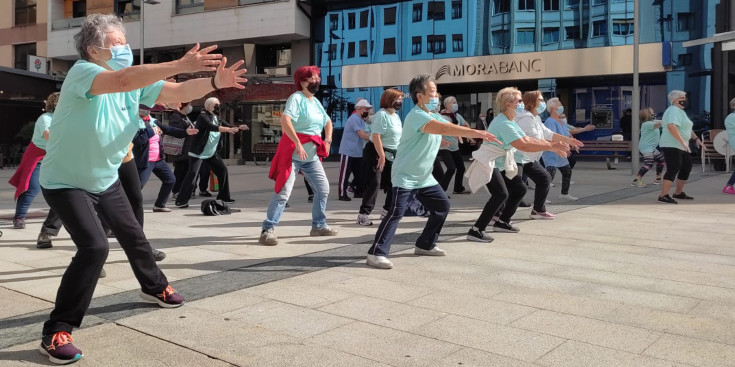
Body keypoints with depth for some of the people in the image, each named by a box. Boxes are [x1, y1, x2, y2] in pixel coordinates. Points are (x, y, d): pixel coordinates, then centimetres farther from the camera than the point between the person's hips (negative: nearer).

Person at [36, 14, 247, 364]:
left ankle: (153, 286, 45)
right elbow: (122, 80, -46)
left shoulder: (137, 82, -6)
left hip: (105, 179, 7)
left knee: (133, 234, 18)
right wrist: (180, 65, -53)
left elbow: (178, 92, -11)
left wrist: (215, 81, -29)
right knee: (94, 246, -21)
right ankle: (55, 333, -10)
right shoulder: (82, 72, -26)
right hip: (65, 182, -7)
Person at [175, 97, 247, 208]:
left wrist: (239, 127, -14)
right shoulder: (203, 117, -15)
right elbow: (212, 127, -33)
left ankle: (224, 196, 19)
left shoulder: (216, 118, 8)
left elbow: (228, 126, 6)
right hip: (198, 153, -8)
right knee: (192, 174, -15)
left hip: (211, 153, 8)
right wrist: (228, 129, -43)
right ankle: (181, 201, -10)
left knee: (223, 170, 6)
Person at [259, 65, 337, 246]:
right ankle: (268, 230, -10)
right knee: (283, 191, -13)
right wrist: (298, 144, -31)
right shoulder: (296, 98, -11)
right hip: (293, 153, -9)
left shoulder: (316, 101, 15)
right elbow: (285, 120, -27)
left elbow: (327, 122, 26)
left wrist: (328, 140, 7)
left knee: (323, 188, 11)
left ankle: (318, 225, 24)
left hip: (312, 156, 9)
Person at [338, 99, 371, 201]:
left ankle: (358, 192, 22)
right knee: (345, 174, -3)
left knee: (359, 173, 12)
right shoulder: (355, 119, -17)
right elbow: (362, 135, -23)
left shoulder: (361, 120, 16)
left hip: (357, 153, 10)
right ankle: (342, 194, 1)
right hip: (348, 152, -10)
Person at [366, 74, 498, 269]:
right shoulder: (417, 115, -22)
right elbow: (445, 129, -35)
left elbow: (454, 129, 5)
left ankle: (424, 245, 24)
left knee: (442, 206, 12)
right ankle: (376, 253, -16)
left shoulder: (434, 116, 11)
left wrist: (479, 134, -11)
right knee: (396, 212, -19)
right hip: (405, 176, -10)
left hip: (425, 177, 10)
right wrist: (477, 133, -38)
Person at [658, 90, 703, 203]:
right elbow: (671, 126, -30)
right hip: (671, 146, -11)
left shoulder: (680, 111, 20)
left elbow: (687, 129, 32)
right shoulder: (673, 110, -13)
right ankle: (663, 196, -19)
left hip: (682, 147, 11)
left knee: (686, 168, 14)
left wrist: (696, 138, 22)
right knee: (673, 169, -16)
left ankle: (678, 193, 25)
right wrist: (682, 142, -32)